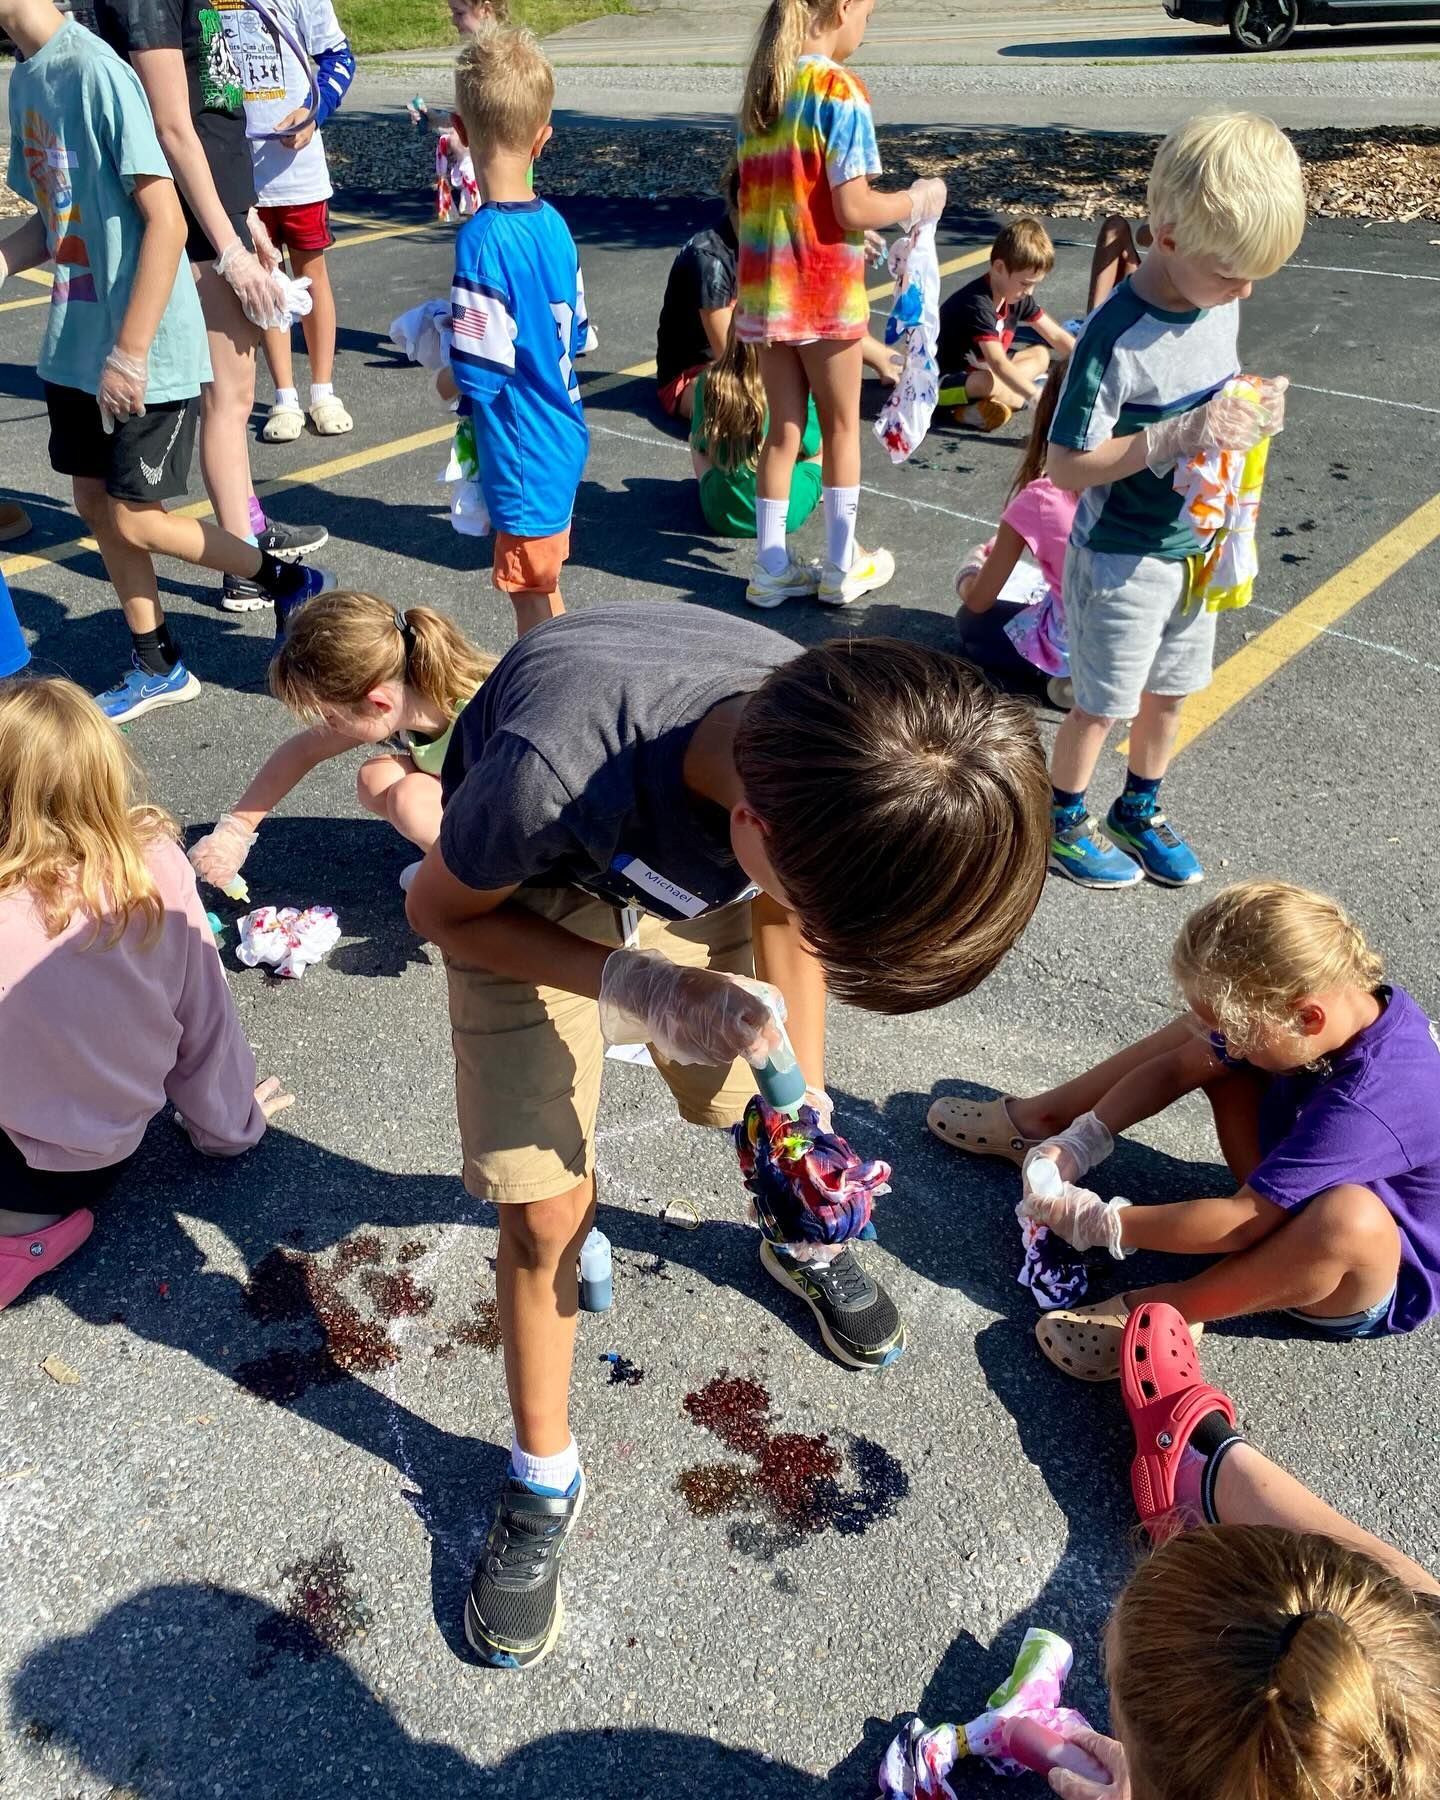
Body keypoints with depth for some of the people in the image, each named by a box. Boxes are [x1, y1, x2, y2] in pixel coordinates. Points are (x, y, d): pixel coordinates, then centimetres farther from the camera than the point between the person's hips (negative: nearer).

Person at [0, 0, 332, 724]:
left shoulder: (95, 69, -17)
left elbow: (165, 221, -22)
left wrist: (129, 353, -23)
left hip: (144, 352, -8)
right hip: (74, 345, 8)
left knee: (135, 521, -3)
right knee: (95, 503, 12)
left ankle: (290, 585, 17)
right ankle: (156, 667, 26)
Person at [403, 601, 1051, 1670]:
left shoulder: (834, 761, -30)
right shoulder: (555, 773, -45)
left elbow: (784, 914, -8)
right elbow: (440, 909, -23)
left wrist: (806, 1107, -13)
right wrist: (637, 988, -36)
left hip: (686, 876, 3)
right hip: (523, 897, -3)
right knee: (547, 1209, -5)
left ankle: (800, 1247, 48)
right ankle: (544, 1475, 20)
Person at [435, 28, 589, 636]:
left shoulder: (484, 238, -22)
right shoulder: (555, 225, 1)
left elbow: (477, 375, -23)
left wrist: (445, 380, -2)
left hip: (523, 453, -8)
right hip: (564, 441, 8)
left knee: (530, 598, 6)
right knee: (542, 589, 22)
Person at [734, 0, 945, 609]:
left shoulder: (761, 85, 7)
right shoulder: (839, 90, -14)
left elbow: (773, 194, 11)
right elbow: (852, 208, -17)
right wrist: (916, 202, 0)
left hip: (765, 286, 6)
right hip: (824, 289, -6)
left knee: (783, 430, 12)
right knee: (840, 427, 9)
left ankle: (771, 568, 16)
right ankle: (842, 568, 18)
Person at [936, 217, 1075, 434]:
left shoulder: (1018, 296, -1)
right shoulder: (977, 304, -27)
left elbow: (1057, 337, 4)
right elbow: (999, 364, -37)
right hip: (943, 382, -11)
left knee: (1041, 355, 2)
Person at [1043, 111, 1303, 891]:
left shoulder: (1220, 302, -3)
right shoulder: (1117, 337, -25)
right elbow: (1067, 466, -23)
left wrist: (1247, 410, -6)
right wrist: (1177, 436, -30)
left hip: (1194, 545, 7)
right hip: (1121, 559, -7)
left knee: (1169, 693, 20)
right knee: (1102, 705, 8)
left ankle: (1139, 811, 41)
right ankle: (1060, 823, 30)